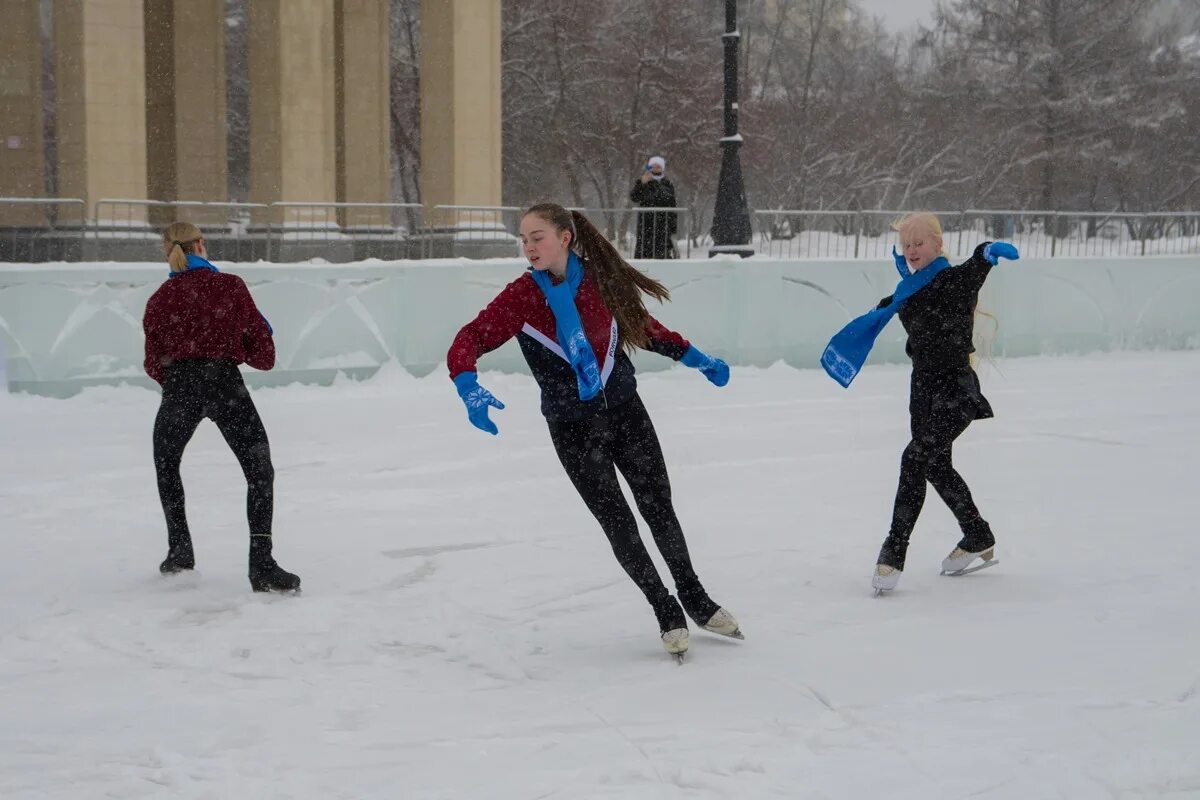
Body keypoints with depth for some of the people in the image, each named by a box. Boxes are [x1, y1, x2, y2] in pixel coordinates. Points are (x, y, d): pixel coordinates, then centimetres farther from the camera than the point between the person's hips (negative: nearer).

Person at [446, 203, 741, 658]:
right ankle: (667, 613, 20)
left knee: (659, 508, 8)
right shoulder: (522, 296, -14)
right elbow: (470, 339, -20)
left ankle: (695, 599, 30)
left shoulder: (601, 279, -6)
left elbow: (643, 326, 11)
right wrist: (468, 388, -38)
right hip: (573, 428, -2)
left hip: (625, 411, 2)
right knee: (617, 522, 1)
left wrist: (695, 358, 13)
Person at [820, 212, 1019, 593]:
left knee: (915, 459, -16)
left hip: (955, 390, -9)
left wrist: (989, 251, -55)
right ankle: (979, 538, 33)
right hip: (924, 385, 9)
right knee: (937, 465, 16)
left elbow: (976, 266, -36)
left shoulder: (956, 280, -13)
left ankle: (894, 551, -12)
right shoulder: (910, 288, 9)